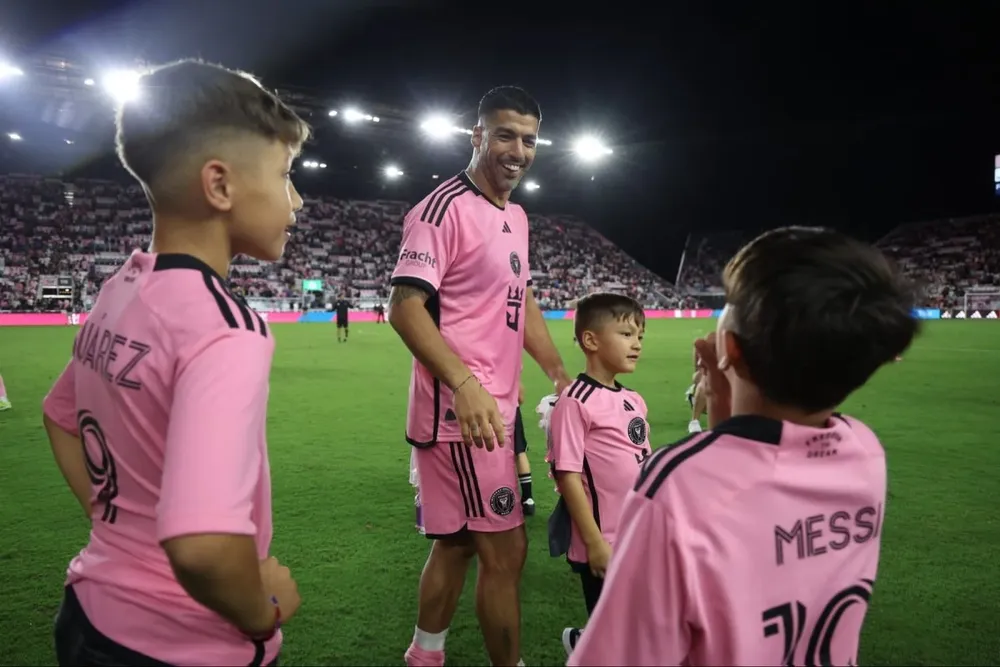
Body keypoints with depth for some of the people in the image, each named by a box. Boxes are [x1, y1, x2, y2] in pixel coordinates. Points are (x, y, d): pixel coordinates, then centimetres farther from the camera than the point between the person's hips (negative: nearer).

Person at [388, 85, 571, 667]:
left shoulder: (517, 217, 15)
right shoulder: (446, 207, -12)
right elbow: (405, 306, -20)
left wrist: (562, 375, 21)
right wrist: (465, 384, -31)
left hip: (492, 409, 9)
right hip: (461, 409, -9)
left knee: (457, 542, 19)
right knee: (505, 550, -1)